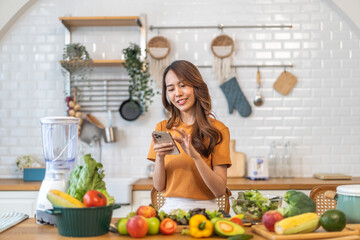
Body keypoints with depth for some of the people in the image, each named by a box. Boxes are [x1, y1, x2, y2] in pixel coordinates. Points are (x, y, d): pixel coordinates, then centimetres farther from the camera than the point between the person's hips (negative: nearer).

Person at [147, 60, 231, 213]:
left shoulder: (217, 130, 0)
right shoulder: (162, 128, 9)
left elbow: (220, 190, -7)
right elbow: (159, 186, 5)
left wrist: (195, 155, -18)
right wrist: (160, 157, -12)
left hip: (204, 209, -2)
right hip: (171, 208, 3)